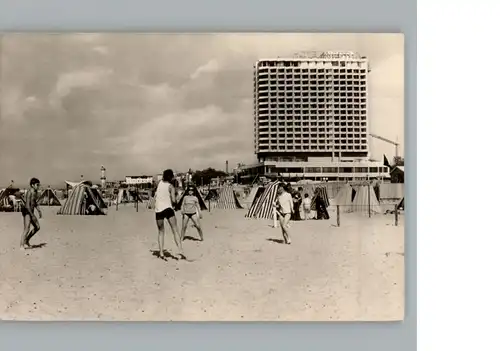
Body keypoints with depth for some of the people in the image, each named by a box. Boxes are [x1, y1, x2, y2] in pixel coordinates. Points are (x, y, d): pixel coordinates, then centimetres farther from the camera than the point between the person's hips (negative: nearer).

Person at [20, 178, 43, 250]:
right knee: (27, 229, -14)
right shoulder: (29, 192, -20)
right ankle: (22, 245, -7)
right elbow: (27, 205, -24)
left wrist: (39, 210, 16)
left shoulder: (35, 191, 8)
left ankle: (26, 241, 19)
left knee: (37, 227, 8)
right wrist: (32, 215, -23)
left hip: (31, 211, 9)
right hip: (26, 211, -9)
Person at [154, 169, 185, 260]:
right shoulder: (171, 186, -1)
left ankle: (161, 253, 3)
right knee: (175, 230, -5)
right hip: (168, 208, -4)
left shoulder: (160, 182, 13)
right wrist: (174, 204, 8)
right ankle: (180, 252, -17)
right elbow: (173, 200, -10)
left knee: (161, 232, 14)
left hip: (158, 210, 4)